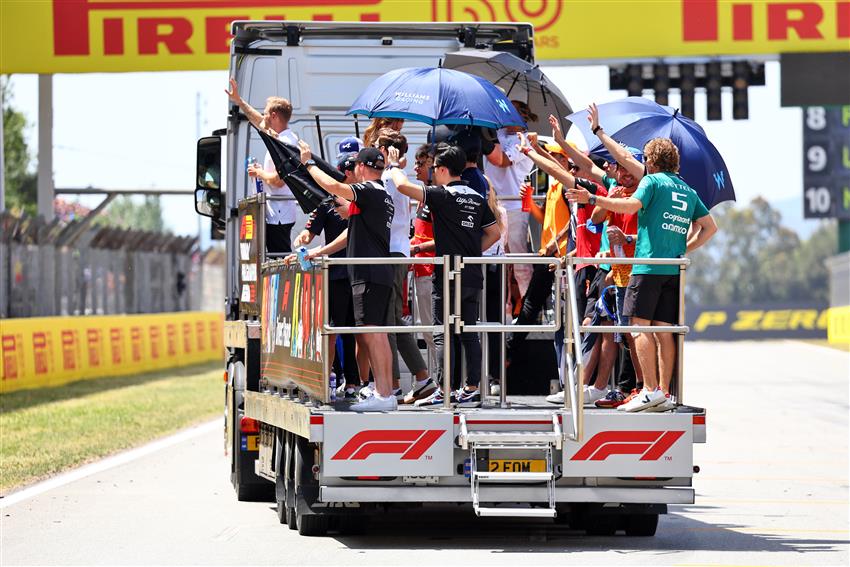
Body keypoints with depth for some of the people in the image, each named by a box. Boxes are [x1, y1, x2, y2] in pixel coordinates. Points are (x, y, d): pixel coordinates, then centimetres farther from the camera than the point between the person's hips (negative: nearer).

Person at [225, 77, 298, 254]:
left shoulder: (283, 143, -19)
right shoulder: (286, 137, 12)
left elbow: (278, 180, -26)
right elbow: (259, 121, 29)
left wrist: (259, 172, -8)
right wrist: (238, 101, 34)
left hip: (278, 217, -10)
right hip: (278, 214, 10)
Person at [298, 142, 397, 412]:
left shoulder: (369, 191, -11)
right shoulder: (383, 195, 20)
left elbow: (334, 187, -23)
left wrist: (309, 163, -8)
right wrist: (321, 252, 32)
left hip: (369, 273, -10)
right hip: (381, 273, 10)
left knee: (371, 331, -13)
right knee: (377, 334, 11)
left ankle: (383, 395, -17)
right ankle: (386, 392, 12)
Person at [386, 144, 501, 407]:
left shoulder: (443, 195, -9)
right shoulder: (477, 198, 11)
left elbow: (403, 185, -15)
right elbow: (494, 233, 17)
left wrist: (394, 165, 3)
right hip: (472, 277, 6)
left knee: (443, 335, -3)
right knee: (469, 334, 9)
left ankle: (444, 391, -6)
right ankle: (471, 390, 9)